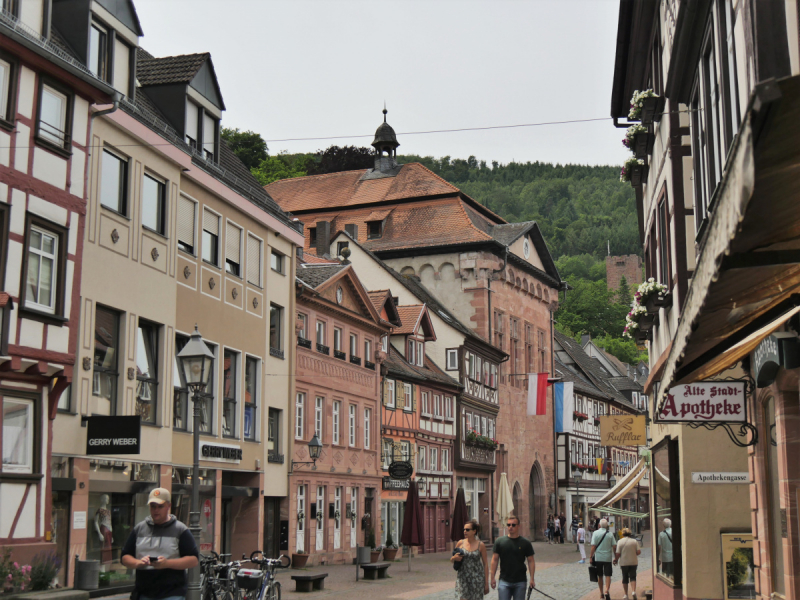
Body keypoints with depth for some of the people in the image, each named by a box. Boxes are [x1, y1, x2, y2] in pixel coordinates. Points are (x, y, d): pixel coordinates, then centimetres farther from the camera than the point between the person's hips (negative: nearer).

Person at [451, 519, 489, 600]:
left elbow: (485, 564, 3)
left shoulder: (480, 545, -1)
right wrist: (454, 558, -9)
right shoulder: (460, 543, 4)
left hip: (477, 578, -1)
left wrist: (486, 583, 0)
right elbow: (451, 560, 15)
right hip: (462, 578, 1)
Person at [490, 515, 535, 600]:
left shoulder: (525, 543, 2)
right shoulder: (500, 541, 2)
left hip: (520, 582, 1)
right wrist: (492, 578, -1)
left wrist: (532, 579, -3)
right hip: (504, 581, 0)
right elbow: (495, 560, 4)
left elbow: (531, 561, 4)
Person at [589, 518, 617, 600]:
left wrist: (591, 556, -3)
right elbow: (614, 546, -1)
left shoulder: (595, 533, -3)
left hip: (598, 558, 0)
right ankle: (607, 591, -20)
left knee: (600, 576, 11)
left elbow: (593, 546, -8)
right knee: (608, 575, 0)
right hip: (608, 557, 0)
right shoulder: (610, 534, 0)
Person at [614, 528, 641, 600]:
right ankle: (633, 591, -19)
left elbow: (618, 554, -9)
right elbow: (638, 552, -5)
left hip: (624, 562, 0)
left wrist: (616, 559, 8)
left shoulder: (620, 542, -7)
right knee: (633, 577, 4)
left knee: (625, 578, 10)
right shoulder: (634, 541, -2)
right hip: (633, 562, 0)